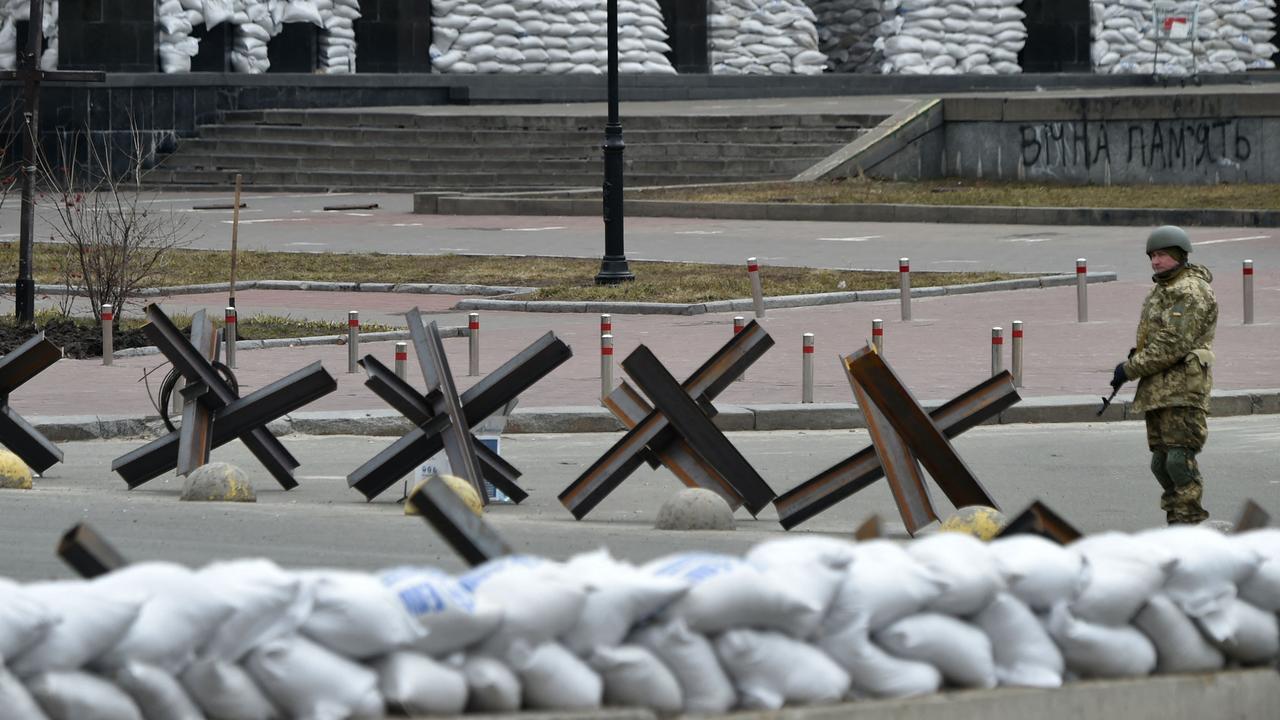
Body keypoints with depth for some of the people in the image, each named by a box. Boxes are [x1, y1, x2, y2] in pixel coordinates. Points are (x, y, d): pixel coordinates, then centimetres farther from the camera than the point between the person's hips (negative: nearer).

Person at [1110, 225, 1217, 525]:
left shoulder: (1191, 293, -13)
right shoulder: (1161, 290, 20)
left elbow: (1173, 345, -19)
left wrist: (1130, 369, -13)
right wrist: (1135, 358, 7)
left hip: (1182, 390, -10)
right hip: (1157, 391, 10)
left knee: (1179, 460, -14)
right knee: (1162, 462, 10)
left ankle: (1190, 522, -13)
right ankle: (1176, 522, 15)